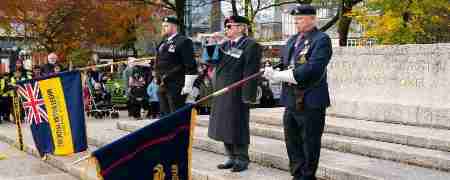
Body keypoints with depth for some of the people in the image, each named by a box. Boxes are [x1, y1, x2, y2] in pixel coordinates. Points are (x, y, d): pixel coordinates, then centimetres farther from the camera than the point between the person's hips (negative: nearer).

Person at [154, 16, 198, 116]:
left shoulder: (183, 42, -8)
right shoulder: (163, 44, 17)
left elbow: (190, 66, -14)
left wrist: (188, 85, -17)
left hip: (176, 88, -8)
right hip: (163, 87, 8)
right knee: (164, 115, 12)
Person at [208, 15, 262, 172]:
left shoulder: (251, 45, -10)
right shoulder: (225, 45, 15)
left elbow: (251, 72, -16)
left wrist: (247, 96, -19)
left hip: (237, 95, -8)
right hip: (221, 93, 8)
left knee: (238, 127, 1)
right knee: (224, 126, 14)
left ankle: (242, 159, 16)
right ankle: (232, 157, 27)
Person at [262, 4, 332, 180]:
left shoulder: (322, 39, -11)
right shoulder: (292, 40, 15)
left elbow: (311, 70, -23)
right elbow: (285, 65, 14)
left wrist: (278, 75, -22)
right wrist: (273, 72, -9)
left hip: (311, 102, -8)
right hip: (291, 101, 8)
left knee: (310, 144, 4)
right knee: (292, 142, 17)